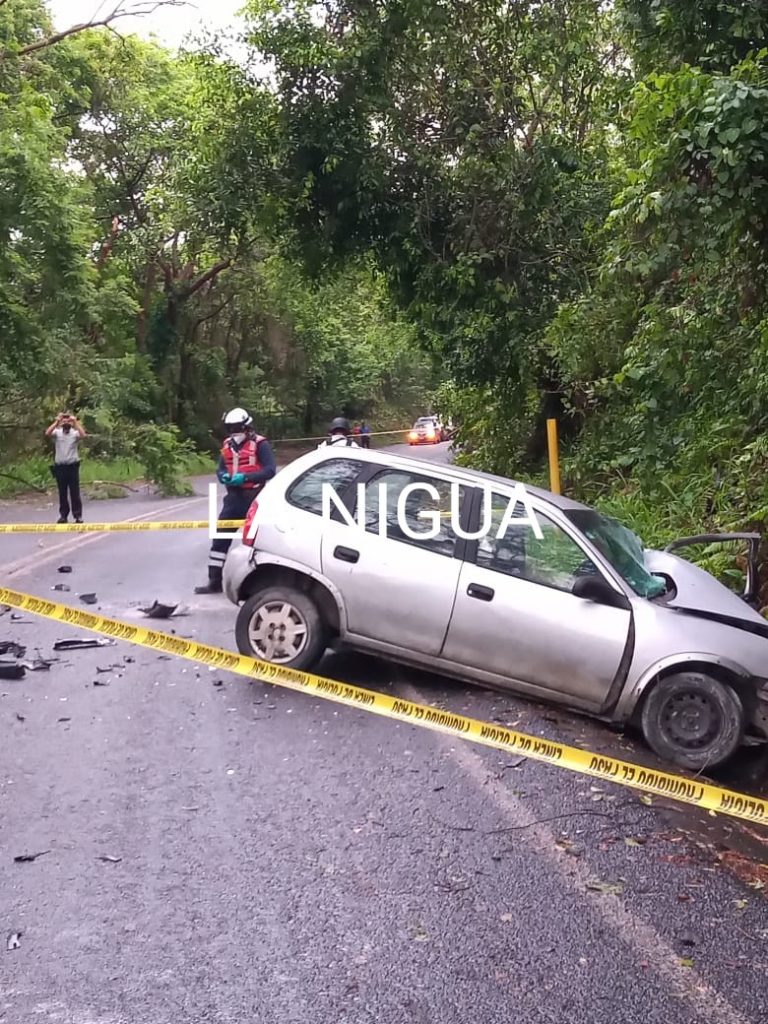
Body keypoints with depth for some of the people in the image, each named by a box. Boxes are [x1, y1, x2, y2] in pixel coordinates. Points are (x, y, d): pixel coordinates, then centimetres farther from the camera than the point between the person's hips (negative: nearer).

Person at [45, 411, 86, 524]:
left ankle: (78, 515, 5)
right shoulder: (57, 432, 4)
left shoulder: (75, 433, 1)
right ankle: (63, 515, 14)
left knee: (75, 492, 1)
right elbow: (47, 433, -15)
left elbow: (83, 435, -21)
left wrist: (75, 422, -17)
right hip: (60, 466, 2)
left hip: (72, 466, -2)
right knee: (62, 492, 8)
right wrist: (56, 422, -14)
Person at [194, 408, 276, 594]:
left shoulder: (260, 444, -10)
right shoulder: (227, 445, 10)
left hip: (254, 498, -6)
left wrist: (245, 477, -26)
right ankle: (214, 581, 8)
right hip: (234, 498, 6)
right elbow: (220, 469, 14)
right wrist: (224, 477, -10)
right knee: (220, 538, 2)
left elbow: (270, 470, -17)